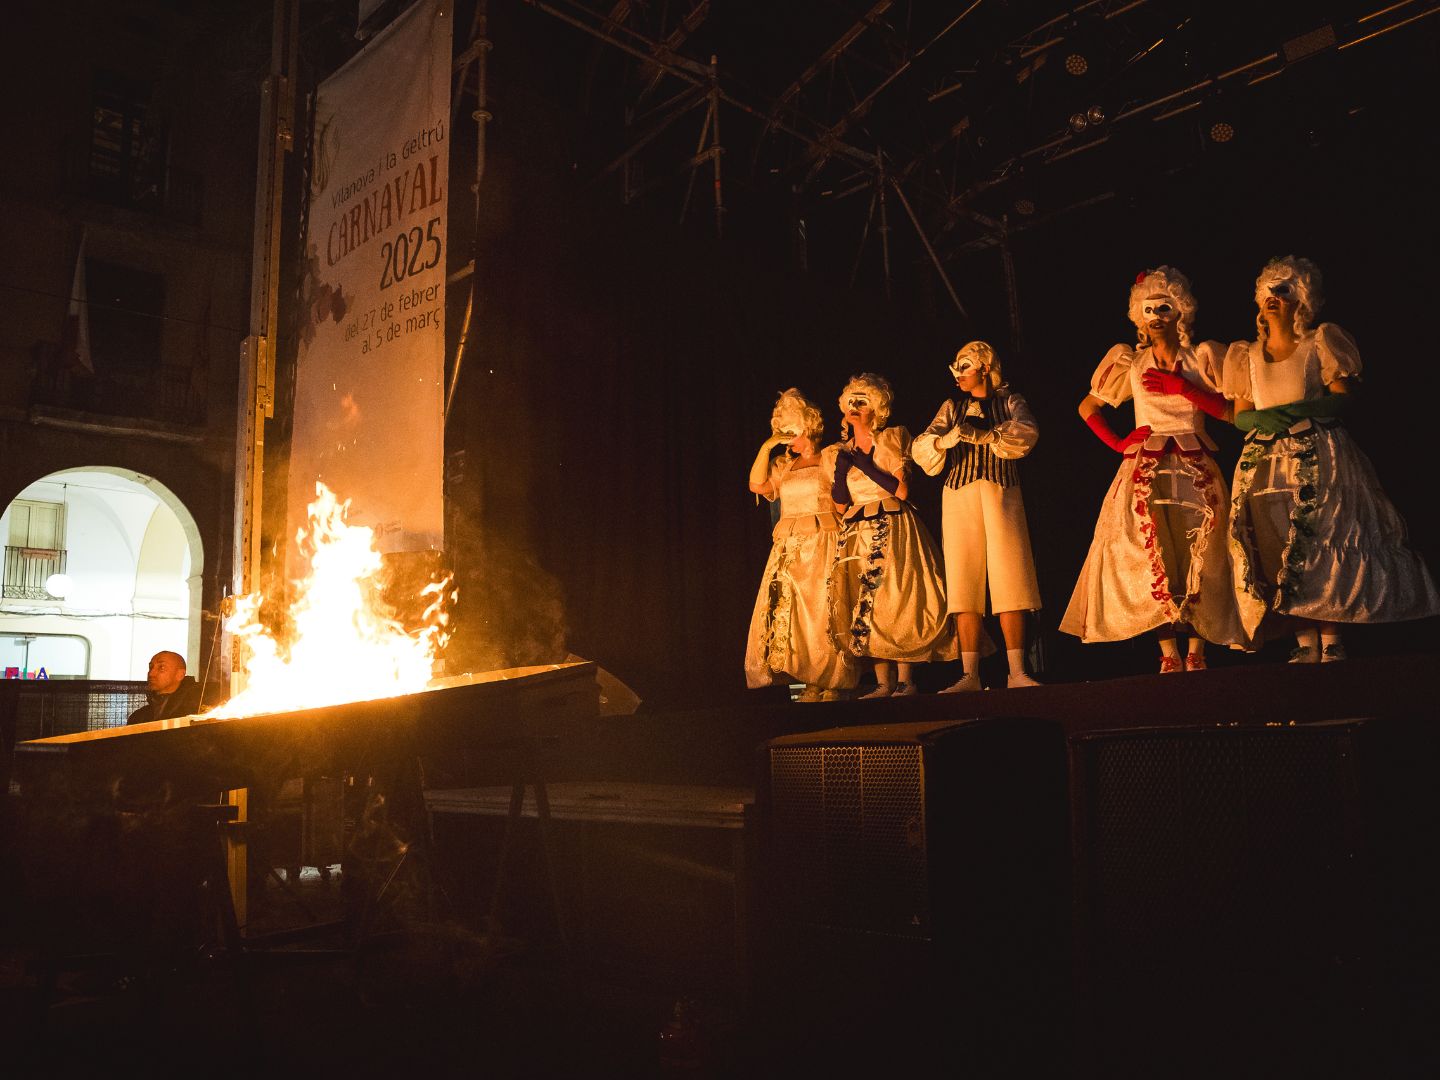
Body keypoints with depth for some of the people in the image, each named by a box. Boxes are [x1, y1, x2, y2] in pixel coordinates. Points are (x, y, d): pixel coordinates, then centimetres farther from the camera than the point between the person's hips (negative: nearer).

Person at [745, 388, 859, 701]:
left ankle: (833, 683, -2)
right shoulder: (783, 464, 17)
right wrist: (767, 447, 0)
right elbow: (757, 485, 1)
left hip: (823, 545, -5)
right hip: (788, 548, 5)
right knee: (786, 612, -2)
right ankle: (811, 681, 1)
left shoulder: (830, 460, 3)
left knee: (823, 613, -8)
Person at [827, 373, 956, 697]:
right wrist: (841, 471, -3)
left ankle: (905, 680, -8)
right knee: (865, 605, -3)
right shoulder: (839, 453, 14)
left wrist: (864, 464, -11)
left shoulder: (893, 439, 2)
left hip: (894, 531, -4)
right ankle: (883, 682, 0)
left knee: (897, 601, -12)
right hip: (857, 535, 4)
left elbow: (902, 490, -8)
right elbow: (840, 505, 12)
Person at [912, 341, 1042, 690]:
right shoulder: (952, 408, 20)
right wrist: (946, 439, -14)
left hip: (1001, 495, -2)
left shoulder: (1010, 401, 14)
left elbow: (1027, 433, -7)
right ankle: (970, 675, -3)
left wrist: (983, 435, -20)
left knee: (1009, 582, -8)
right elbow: (919, 449, 7)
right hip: (959, 499, 2)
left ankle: (1016, 672, -5)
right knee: (964, 584, -4)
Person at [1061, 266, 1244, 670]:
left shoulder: (1202, 357, 9)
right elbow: (1087, 407, 19)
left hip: (1195, 470, 0)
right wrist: (1117, 443, 6)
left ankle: (1196, 652, -7)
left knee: (1199, 553, -10)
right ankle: (1170, 655, -12)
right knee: (1153, 554, -13)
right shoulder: (1132, 363, 13)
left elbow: (1232, 411, 0)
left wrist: (1182, 387, -7)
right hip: (1145, 471, 0)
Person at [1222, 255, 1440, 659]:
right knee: (1278, 553, -5)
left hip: (1316, 459, -3)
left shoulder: (1320, 342, 5)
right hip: (1265, 463, 3)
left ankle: (1331, 642, -8)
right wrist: (1261, 418, -11)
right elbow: (1240, 415, 11)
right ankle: (1306, 643, -1)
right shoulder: (1248, 355, 15)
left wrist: (1291, 411, -17)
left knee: (1320, 544, -11)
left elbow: (1342, 399, -5)